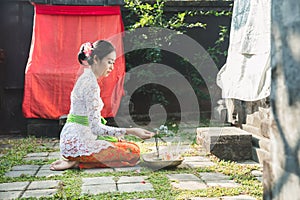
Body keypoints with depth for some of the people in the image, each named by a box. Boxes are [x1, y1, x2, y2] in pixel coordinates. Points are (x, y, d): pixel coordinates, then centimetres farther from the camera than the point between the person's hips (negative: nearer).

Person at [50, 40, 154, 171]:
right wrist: (131, 131, -25)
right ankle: (78, 163, -9)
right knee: (133, 152, -12)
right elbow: (96, 127, -23)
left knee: (132, 146, 18)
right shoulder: (91, 84, -18)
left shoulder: (86, 78, 13)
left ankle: (76, 160, 6)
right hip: (77, 143, -10)